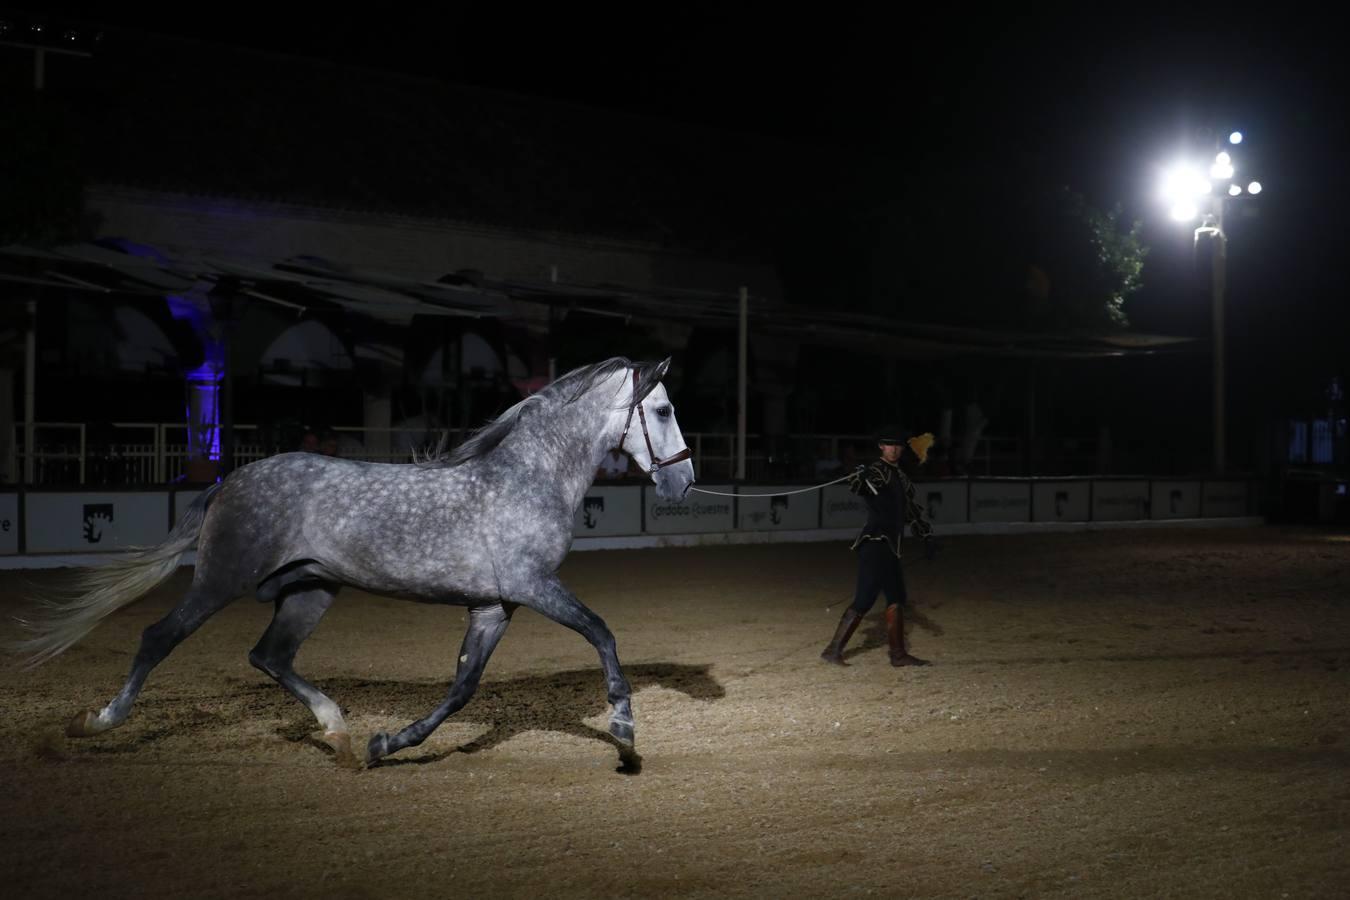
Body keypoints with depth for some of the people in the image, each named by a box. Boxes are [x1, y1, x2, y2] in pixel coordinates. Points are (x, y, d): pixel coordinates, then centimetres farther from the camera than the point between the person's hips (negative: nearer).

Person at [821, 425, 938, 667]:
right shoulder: (877, 471, -8)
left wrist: (927, 536, 19)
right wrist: (859, 478, -52)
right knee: (864, 600, -11)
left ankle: (898, 654, 19)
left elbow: (912, 511, 26)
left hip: (890, 546, 9)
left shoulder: (901, 476, 19)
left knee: (896, 599, 11)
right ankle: (834, 650, -7)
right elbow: (857, 485, -29)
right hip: (875, 543, -9)